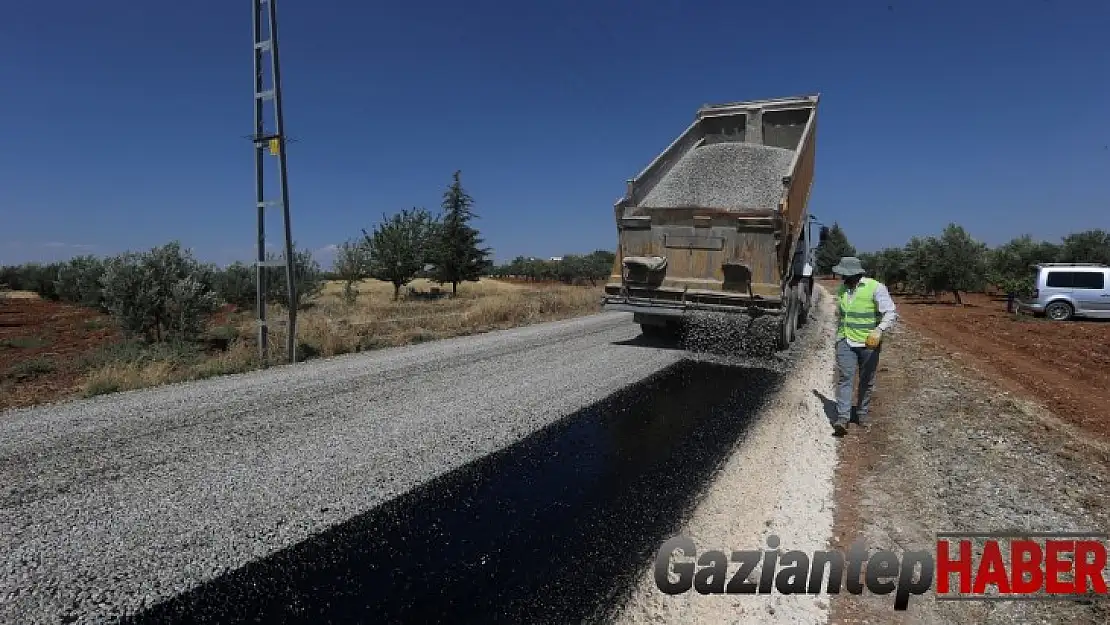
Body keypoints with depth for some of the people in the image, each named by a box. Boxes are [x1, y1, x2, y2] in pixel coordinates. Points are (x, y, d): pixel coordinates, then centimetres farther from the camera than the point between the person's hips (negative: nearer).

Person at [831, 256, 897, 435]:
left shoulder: (875, 288, -10)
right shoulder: (842, 290, 7)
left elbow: (891, 312, -17)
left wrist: (879, 330, -34)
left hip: (869, 343, -3)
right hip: (845, 341, 3)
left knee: (867, 381, 9)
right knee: (844, 378, -8)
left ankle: (862, 413, 26)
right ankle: (842, 417, -10)